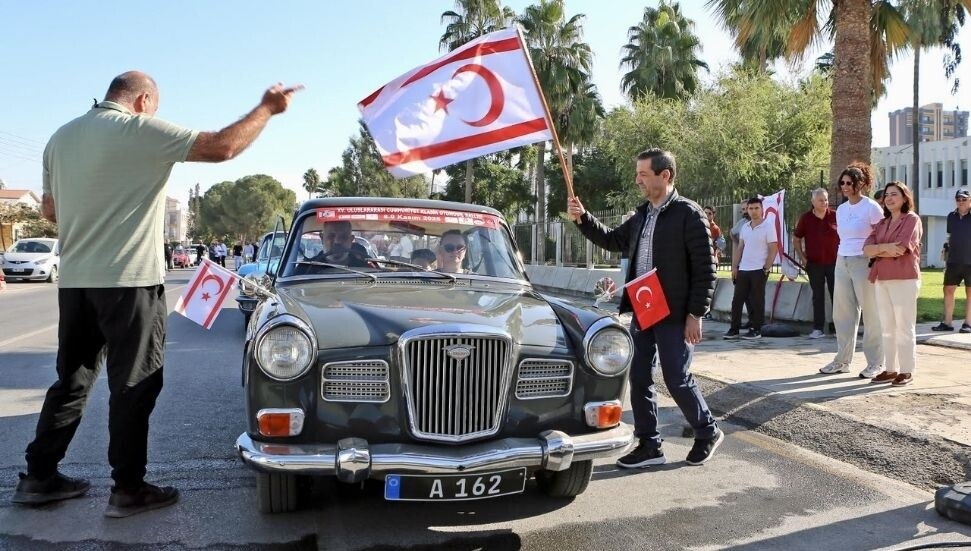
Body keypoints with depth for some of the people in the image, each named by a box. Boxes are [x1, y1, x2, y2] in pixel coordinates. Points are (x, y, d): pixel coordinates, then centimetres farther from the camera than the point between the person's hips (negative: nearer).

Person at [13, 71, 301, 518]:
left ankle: (38, 477, 23)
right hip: (128, 281, -7)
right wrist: (268, 107, -5)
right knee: (133, 385, 2)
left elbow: (49, 209, 17)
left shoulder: (60, 137, 11)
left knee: (72, 379, 17)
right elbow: (221, 148, -15)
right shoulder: (140, 129, -10)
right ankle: (128, 489, 8)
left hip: (73, 281, 7)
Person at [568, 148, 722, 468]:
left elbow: (705, 268, -13)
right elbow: (613, 240, 22)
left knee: (677, 379, 1)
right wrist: (582, 219, 8)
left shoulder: (688, 214, -11)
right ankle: (649, 445, 20)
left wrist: (696, 315, -16)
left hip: (675, 314, -7)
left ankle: (708, 433, 25)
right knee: (639, 379, 8)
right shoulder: (641, 215, 10)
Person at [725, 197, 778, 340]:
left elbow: (773, 250, -7)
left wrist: (766, 269, -12)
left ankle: (756, 330, 9)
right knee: (737, 300, 5)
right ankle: (734, 329, 11)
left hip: (759, 270, -6)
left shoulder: (768, 227, -5)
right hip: (743, 270, 6)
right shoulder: (745, 227, 12)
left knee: (757, 301, 0)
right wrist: (734, 267, 8)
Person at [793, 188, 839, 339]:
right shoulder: (806, 218, 1)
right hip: (814, 264, 1)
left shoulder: (835, 216, -2)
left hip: (834, 263, -1)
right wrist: (802, 258, 3)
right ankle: (818, 329, 8)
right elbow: (796, 239, 10)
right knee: (818, 297, 5)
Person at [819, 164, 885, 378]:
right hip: (842, 263, 7)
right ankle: (842, 360, 15)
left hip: (864, 263, -7)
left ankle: (876, 363, 6)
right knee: (842, 313, 7)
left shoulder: (871, 208, -6)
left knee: (871, 314, -1)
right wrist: (839, 263, 14)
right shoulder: (841, 209, 13)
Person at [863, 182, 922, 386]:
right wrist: (885, 248, -12)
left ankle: (907, 371, 4)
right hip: (881, 280, 6)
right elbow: (867, 249, 5)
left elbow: (900, 249, -13)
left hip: (904, 279, -6)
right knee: (887, 328, 8)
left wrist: (877, 251, 0)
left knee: (905, 328, -2)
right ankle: (890, 369, 14)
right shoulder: (882, 223, 18)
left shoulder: (912, 219, -1)